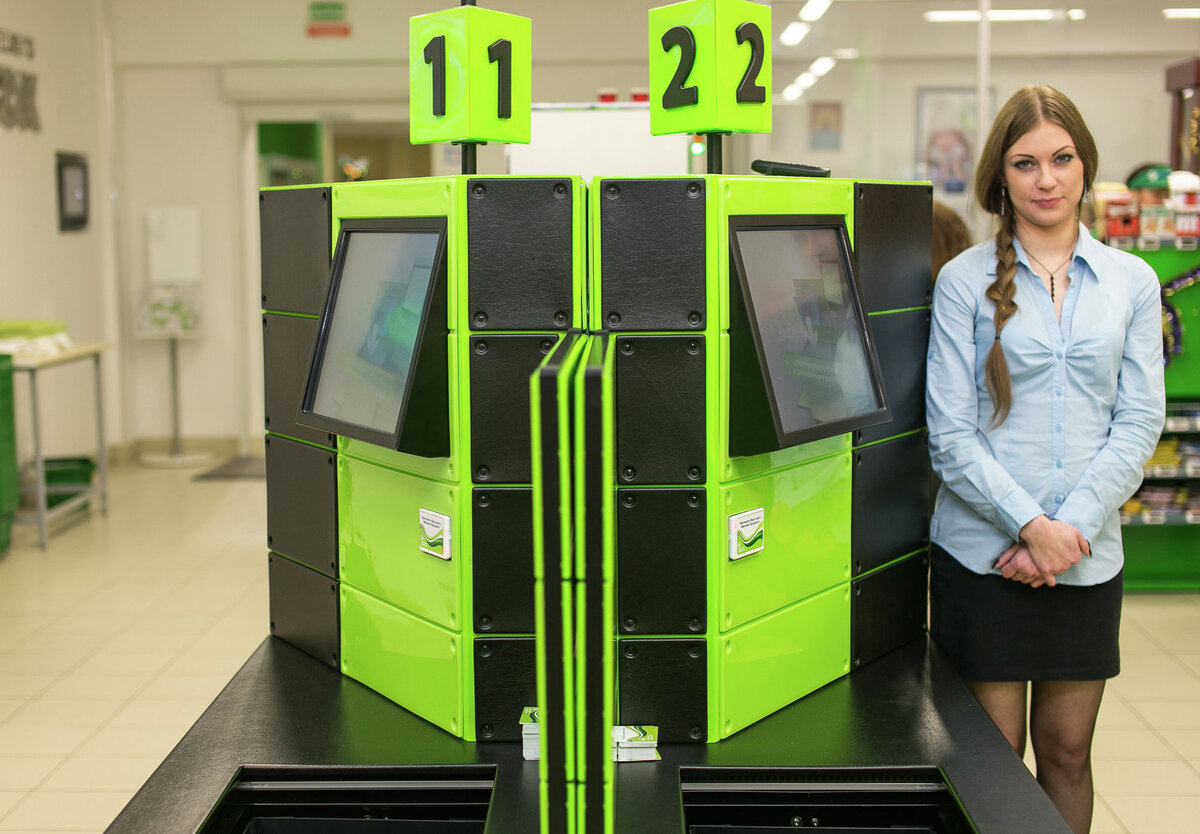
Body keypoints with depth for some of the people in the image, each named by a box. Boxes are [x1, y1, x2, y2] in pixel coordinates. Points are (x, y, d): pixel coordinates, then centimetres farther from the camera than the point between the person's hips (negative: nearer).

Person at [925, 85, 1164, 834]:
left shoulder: (1132, 282, 6)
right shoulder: (965, 281, -2)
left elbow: (1139, 423, 1)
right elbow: (951, 433, -6)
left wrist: (1071, 529, -10)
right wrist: (1030, 526, -15)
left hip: (1087, 558, 2)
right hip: (983, 553, -2)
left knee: (1067, 751, 12)